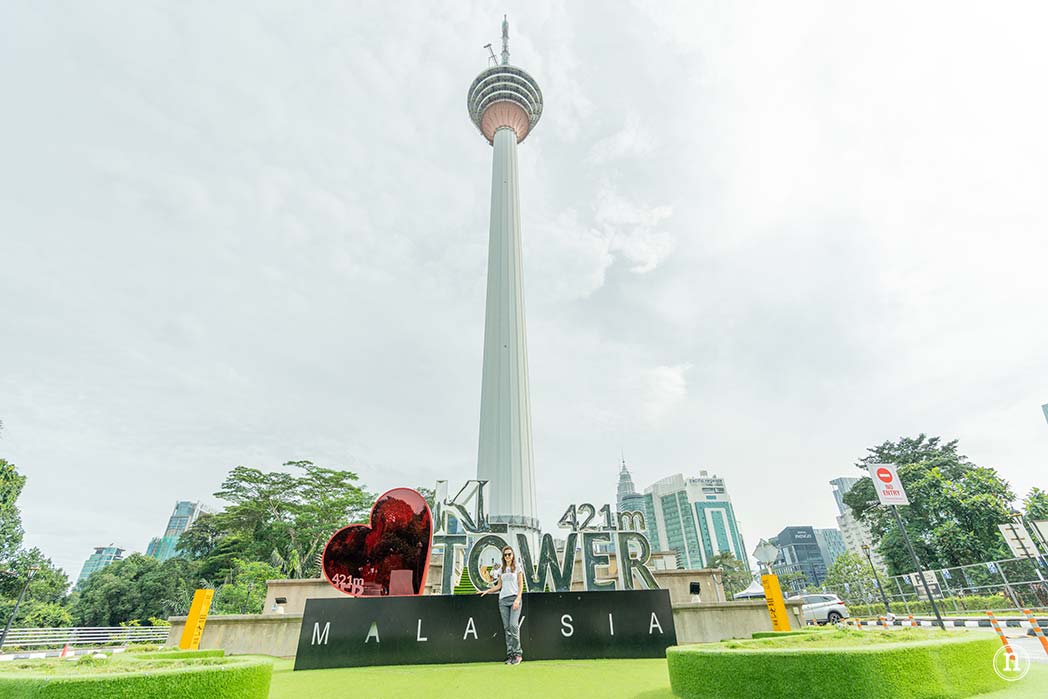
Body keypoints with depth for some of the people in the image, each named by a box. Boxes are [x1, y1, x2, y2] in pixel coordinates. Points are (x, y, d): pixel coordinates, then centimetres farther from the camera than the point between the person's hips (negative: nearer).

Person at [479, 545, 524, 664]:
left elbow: (520, 585, -1)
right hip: (503, 600, 4)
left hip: (514, 598, -4)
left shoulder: (517, 568, 3)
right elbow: (499, 585, 18)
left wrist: (517, 599, -12)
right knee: (507, 627, 3)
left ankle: (517, 653, -3)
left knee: (513, 625, -15)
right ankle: (510, 654, 9)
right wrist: (487, 591, 6)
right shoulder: (501, 569, 13)